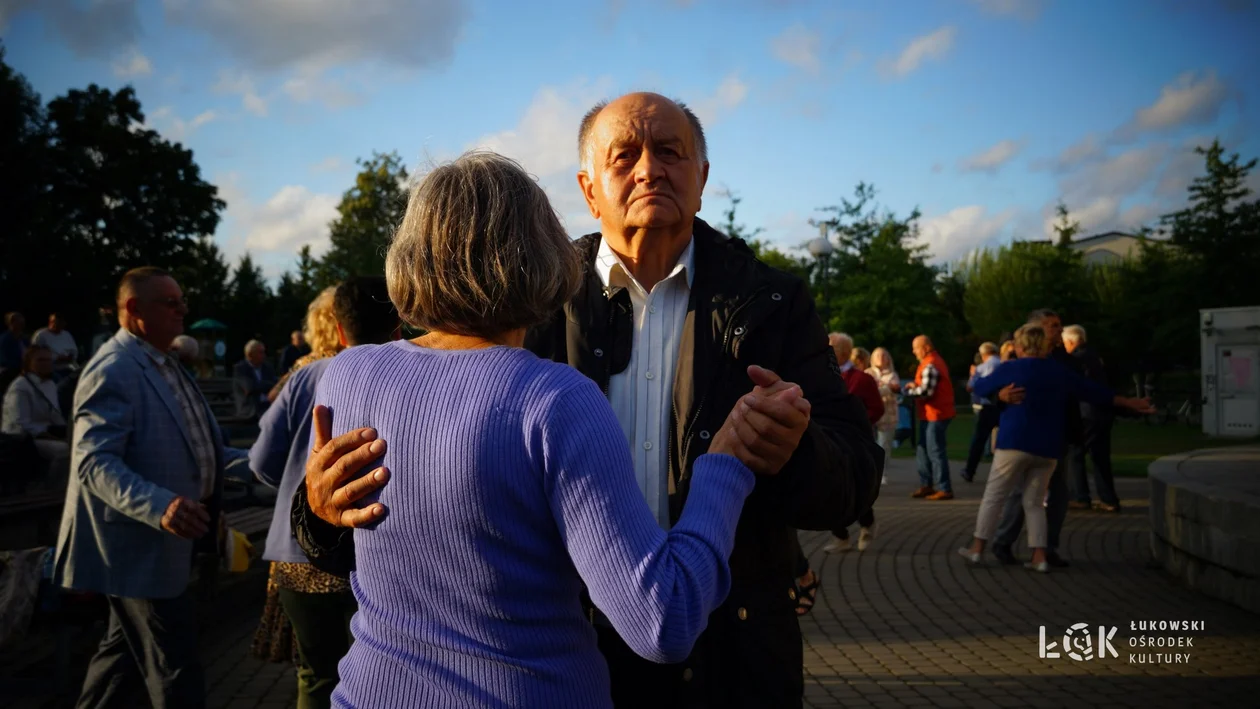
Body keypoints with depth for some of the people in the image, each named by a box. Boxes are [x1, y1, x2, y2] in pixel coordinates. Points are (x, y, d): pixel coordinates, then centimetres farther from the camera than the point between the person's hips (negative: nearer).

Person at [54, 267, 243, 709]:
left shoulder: (163, 366, 14)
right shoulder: (115, 370, -19)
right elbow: (95, 462, -28)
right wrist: (159, 506, -42)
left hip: (159, 542, 10)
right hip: (139, 545, -10)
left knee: (126, 649, 23)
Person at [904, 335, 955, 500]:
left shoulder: (930, 366, -19)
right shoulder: (935, 361, 15)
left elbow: (925, 391, -25)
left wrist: (908, 390, -9)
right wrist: (915, 386, 4)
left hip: (935, 414, -11)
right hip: (929, 414, 11)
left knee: (935, 452, -5)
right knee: (923, 450, 14)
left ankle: (944, 489, 0)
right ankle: (926, 485, 20)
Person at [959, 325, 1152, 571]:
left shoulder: (1011, 369, -2)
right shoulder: (1060, 372, 10)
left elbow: (981, 388, 10)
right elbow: (1094, 391, 20)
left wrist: (981, 379, 35)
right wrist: (1129, 402, 33)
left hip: (1015, 444, -5)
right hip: (1047, 448, 5)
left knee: (993, 497, 3)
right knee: (1034, 502, 11)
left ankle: (977, 549, 6)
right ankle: (1040, 558, 6)